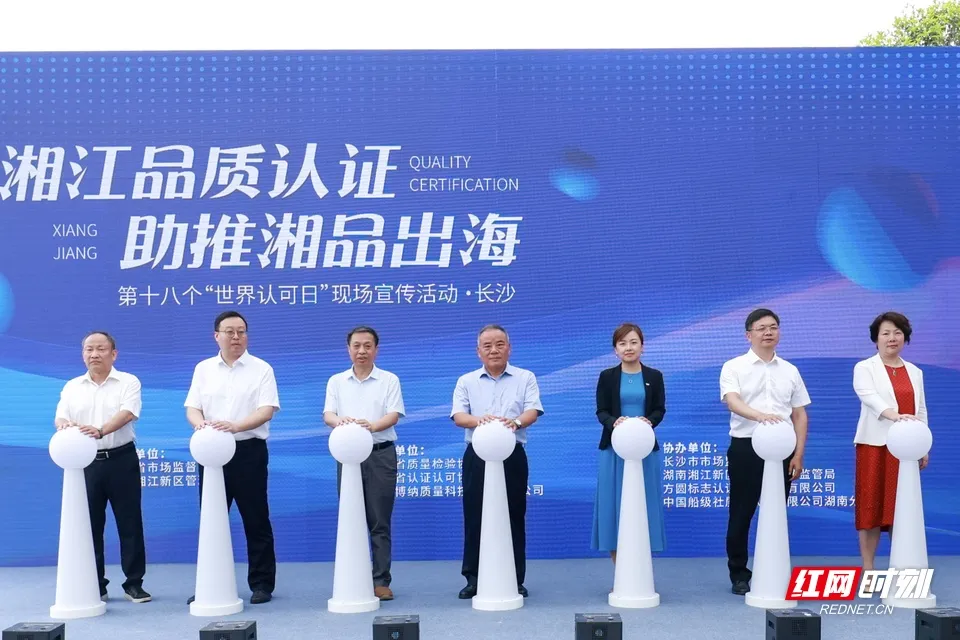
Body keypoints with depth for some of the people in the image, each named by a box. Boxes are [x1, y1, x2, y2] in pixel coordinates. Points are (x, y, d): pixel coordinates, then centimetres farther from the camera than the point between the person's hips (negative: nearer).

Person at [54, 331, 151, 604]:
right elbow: (59, 418, 1)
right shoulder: (72, 387, 10)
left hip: (121, 459, -3)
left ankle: (134, 583, 10)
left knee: (129, 522, 1)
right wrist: (65, 424, -25)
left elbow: (126, 414, -16)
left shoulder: (128, 382, -1)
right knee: (90, 524, 6)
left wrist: (100, 431, -35)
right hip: (85, 462, 3)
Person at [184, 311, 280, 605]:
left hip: (249, 451, -3)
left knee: (256, 520, 3)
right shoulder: (203, 369, 10)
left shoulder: (261, 369, -1)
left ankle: (262, 583, 11)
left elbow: (267, 410, -11)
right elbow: (192, 408, 6)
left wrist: (236, 426, -28)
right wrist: (200, 423, -18)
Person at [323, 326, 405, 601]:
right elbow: (327, 414, -2)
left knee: (380, 522, 1)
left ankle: (381, 581, 6)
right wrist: (339, 420, -27)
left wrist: (372, 426, -30)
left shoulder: (389, 380, 4)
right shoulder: (336, 381, 10)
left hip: (381, 455, -2)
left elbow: (394, 415, -8)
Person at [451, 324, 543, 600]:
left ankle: (516, 579, 12)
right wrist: (478, 419, -28)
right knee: (475, 516, 3)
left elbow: (532, 411, -8)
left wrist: (516, 422, -32)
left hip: (512, 455, -1)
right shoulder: (466, 381, 8)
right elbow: (458, 416, -5)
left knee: (514, 516, 3)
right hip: (477, 455, 1)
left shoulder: (526, 378, 6)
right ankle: (473, 578, 13)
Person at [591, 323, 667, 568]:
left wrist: (649, 421, -20)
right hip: (614, 449, 0)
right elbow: (601, 412, -1)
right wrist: (614, 422, -23)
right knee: (614, 506, 0)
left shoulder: (654, 376, 8)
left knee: (644, 505, 2)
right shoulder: (607, 376, 5)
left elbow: (660, 410, 2)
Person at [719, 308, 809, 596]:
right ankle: (739, 573, 13)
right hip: (746, 447, -3)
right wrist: (760, 415, -37)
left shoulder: (790, 371, 11)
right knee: (741, 513, 2)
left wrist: (798, 455, 4)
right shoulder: (734, 367, -1)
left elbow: (800, 415, 12)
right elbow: (732, 401, -18)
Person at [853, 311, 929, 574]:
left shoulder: (915, 372, 14)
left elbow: (921, 410, 15)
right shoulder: (864, 368, -1)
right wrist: (894, 415, -38)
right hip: (875, 446, -4)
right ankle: (868, 570, 4)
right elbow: (869, 397, -20)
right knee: (872, 506, -3)